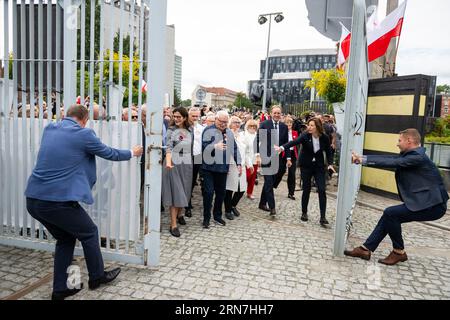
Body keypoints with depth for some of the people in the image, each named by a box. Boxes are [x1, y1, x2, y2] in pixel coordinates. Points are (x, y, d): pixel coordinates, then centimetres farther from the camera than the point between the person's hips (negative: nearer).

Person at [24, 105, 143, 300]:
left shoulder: (49, 128, 12)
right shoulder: (83, 134, -7)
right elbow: (109, 153, 6)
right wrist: (132, 153, 23)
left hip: (33, 198, 8)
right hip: (58, 200, -7)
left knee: (65, 238, 24)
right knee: (89, 233, 16)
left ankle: (60, 289, 29)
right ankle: (97, 277, 32)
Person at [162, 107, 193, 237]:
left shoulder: (190, 131, 8)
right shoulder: (171, 130, -4)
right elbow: (168, 148, -10)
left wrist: (190, 161, 10)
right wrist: (168, 162, -25)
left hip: (186, 164, 4)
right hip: (173, 164, -4)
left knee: (184, 191, 13)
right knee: (174, 192, -4)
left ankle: (179, 214, 37)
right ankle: (173, 225, 0)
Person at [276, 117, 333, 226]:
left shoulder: (325, 138, -8)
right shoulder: (305, 136, -14)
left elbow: (328, 151, 7)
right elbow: (295, 142, -32)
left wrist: (329, 164, -5)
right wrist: (282, 148, -48)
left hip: (319, 166, 1)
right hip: (306, 166, -1)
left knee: (322, 190, -7)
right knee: (306, 189, 3)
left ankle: (323, 217, -1)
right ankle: (304, 213, 22)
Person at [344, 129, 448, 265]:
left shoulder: (418, 157, -19)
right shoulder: (411, 155, 12)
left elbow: (391, 163, -25)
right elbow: (390, 158, 7)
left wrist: (364, 160, -21)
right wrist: (362, 158, 1)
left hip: (433, 205, -10)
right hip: (425, 202, 10)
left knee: (390, 213, -17)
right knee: (389, 216, 4)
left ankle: (399, 252, 1)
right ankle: (366, 249, 8)